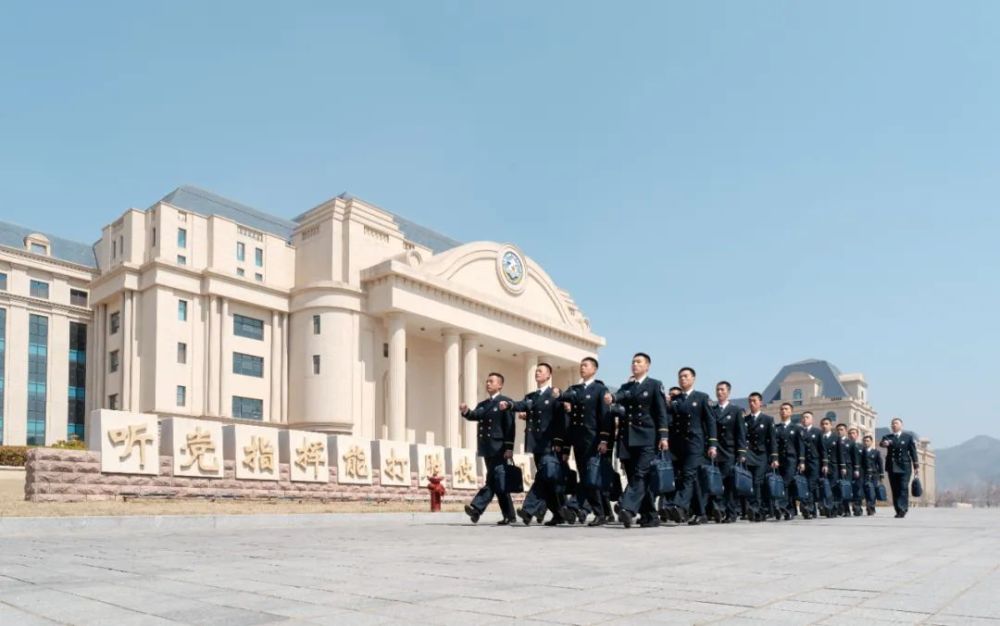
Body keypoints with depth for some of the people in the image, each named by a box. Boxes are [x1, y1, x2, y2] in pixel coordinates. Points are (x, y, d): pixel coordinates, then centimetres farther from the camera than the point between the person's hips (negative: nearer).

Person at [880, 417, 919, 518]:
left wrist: (916, 465, 1)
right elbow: (882, 443, -11)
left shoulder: (908, 436, 7)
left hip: (904, 467, -2)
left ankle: (902, 510, -13)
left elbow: (913, 451, 5)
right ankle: (898, 510, 8)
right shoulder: (888, 437, 10)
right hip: (892, 467, 2)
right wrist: (884, 443, -36)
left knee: (903, 488, -10)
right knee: (895, 489, 3)